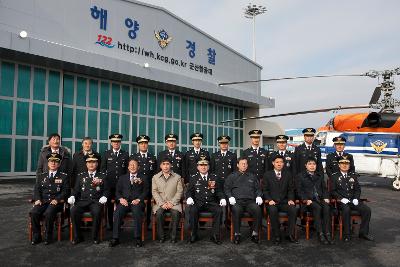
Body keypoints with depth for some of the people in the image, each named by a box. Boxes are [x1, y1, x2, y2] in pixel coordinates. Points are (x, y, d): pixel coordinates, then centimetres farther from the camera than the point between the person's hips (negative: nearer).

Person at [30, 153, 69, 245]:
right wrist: (37, 199, -7)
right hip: (42, 201, 3)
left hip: (56, 202, -3)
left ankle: (48, 237, -14)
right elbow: (36, 189, 12)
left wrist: (56, 199, -14)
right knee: (33, 213, -25)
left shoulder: (64, 177, 9)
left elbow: (65, 191, 2)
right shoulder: (41, 176, 20)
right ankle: (36, 236, -8)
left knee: (49, 213, -32)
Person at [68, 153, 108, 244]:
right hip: (83, 201, 2)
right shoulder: (80, 176, 21)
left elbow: (106, 190, 10)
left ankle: (95, 236, -14)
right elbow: (76, 190, 17)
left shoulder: (102, 176, 14)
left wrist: (104, 197, -10)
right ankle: (77, 237, -10)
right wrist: (72, 197, -3)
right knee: (73, 211, -28)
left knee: (97, 212, -34)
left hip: (96, 201, -2)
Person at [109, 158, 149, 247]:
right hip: (124, 201, 2)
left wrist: (138, 199, -11)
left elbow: (145, 191, 7)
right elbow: (118, 191, 16)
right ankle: (115, 238, -21)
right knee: (117, 212, -29)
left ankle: (138, 238, -27)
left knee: (137, 211, -35)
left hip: (137, 202, -2)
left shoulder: (143, 179, 17)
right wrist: (121, 199, -5)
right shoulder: (122, 178, 23)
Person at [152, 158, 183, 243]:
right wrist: (162, 203, -11)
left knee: (176, 213, -29)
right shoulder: (155, 177, 11)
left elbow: (179, 191, 3)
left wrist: (172, 203, -11)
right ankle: (161, 236, -13)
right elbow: (154, 192, 3)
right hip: (160, 203, 1)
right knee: (159, 213, -29)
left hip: (173, 203, 0)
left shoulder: (177, 177, 9)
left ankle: (173, 236, -14)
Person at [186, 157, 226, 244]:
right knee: (192, 210, -32)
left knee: (219, 210, -29)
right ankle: (193, 235, -14)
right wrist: (189, 198, -11)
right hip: (198, 203, 0)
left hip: (211, 203, 1)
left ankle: (215, 235, -16)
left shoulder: (214, 178, 14)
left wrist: (222, 198, -6)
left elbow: (219, 191, 14)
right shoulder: (193, 178, 12)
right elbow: (189, 191, 11)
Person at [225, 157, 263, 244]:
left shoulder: (252, 176, 27)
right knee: (236, 210, -36)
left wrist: (259, 196, 0)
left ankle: (255, 233, -19)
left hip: (250, 201, 1)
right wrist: (230, 197, -6)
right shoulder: (232, 176, 21)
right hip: (237, 201, -1)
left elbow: (258, 189, 20)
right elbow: (226, 188, 12)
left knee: (257, 209, -31)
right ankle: (237, 234, -22)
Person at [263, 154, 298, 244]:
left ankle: (291, 234, -14)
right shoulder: (267, 174, 7)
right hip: (272, 203, -2)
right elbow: (265, 190, 4)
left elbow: (291, 189, 11)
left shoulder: (288, 174, 13)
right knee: (273, 210, -34)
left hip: (284, 202, 2)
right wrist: (269, 200, -13)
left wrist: (290, 199, -6)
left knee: (293, 209, -28)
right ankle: (276, 236, -19)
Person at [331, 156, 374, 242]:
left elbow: (358, 189, 15)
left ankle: (364, 232, -3)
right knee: (346, 209, -35)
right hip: (341, 201, -4)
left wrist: (356, 198, -3)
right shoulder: (334, 176, 4)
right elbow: (333, 191, -1)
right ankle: (347, 234, -23)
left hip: (353, 200, 5)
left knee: (367, 209, -18)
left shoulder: (353, 176, 18)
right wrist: (341, 198, -16)